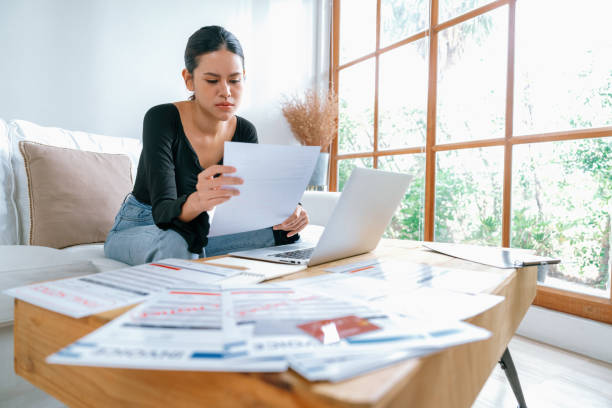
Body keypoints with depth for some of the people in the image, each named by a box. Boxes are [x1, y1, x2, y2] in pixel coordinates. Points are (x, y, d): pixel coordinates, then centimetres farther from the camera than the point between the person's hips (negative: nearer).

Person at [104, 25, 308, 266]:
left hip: (202, 230, 4)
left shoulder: (244, 132, -7)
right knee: (176, 245, -40)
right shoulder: (161, 119, -21)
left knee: (284, 234, -18)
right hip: (138, 228, -4)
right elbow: (163, 211, -30)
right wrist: (196, 202, -55)